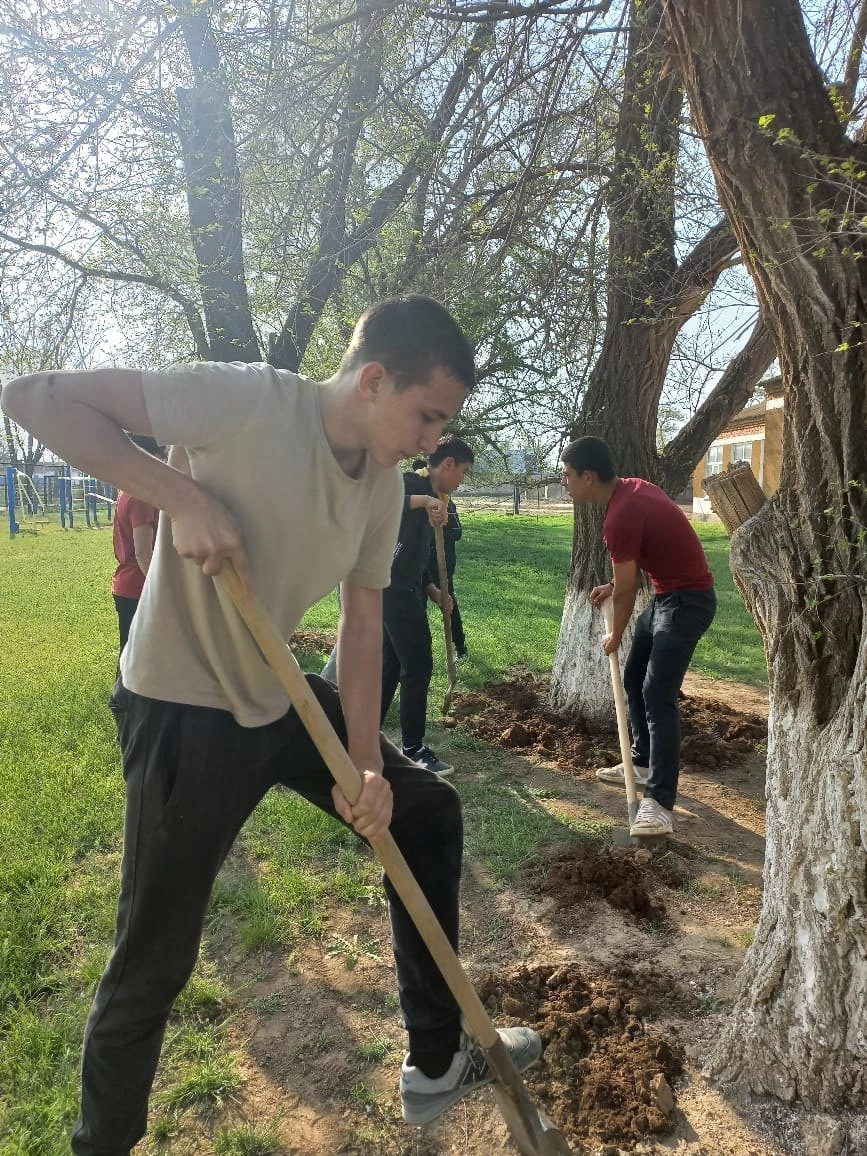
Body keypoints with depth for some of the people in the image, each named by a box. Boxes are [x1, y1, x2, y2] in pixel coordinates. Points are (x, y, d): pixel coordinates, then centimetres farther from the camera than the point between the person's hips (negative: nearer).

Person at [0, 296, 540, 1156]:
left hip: (281, 698, 8)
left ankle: (436, 1063, 28)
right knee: (154, 961, 4)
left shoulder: (384, 486, -2)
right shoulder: (246, 400, -23)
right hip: (180, 711, -7)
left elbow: (363, 623, 3)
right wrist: (179, 495, -31)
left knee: (427, 812, 11)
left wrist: (367, 765, -4)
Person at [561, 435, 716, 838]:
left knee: (658, 695, -14)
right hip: (667, 594, 10)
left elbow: (626, 592, -15)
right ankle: (643, 762, 33)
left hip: (687, 601, -10)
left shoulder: (620, 518, -25)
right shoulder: (631, 488, 4)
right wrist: (613, 586, 10)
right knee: (634, 680, 18)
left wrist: (614, 636, 1)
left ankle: (659, 802, -10)